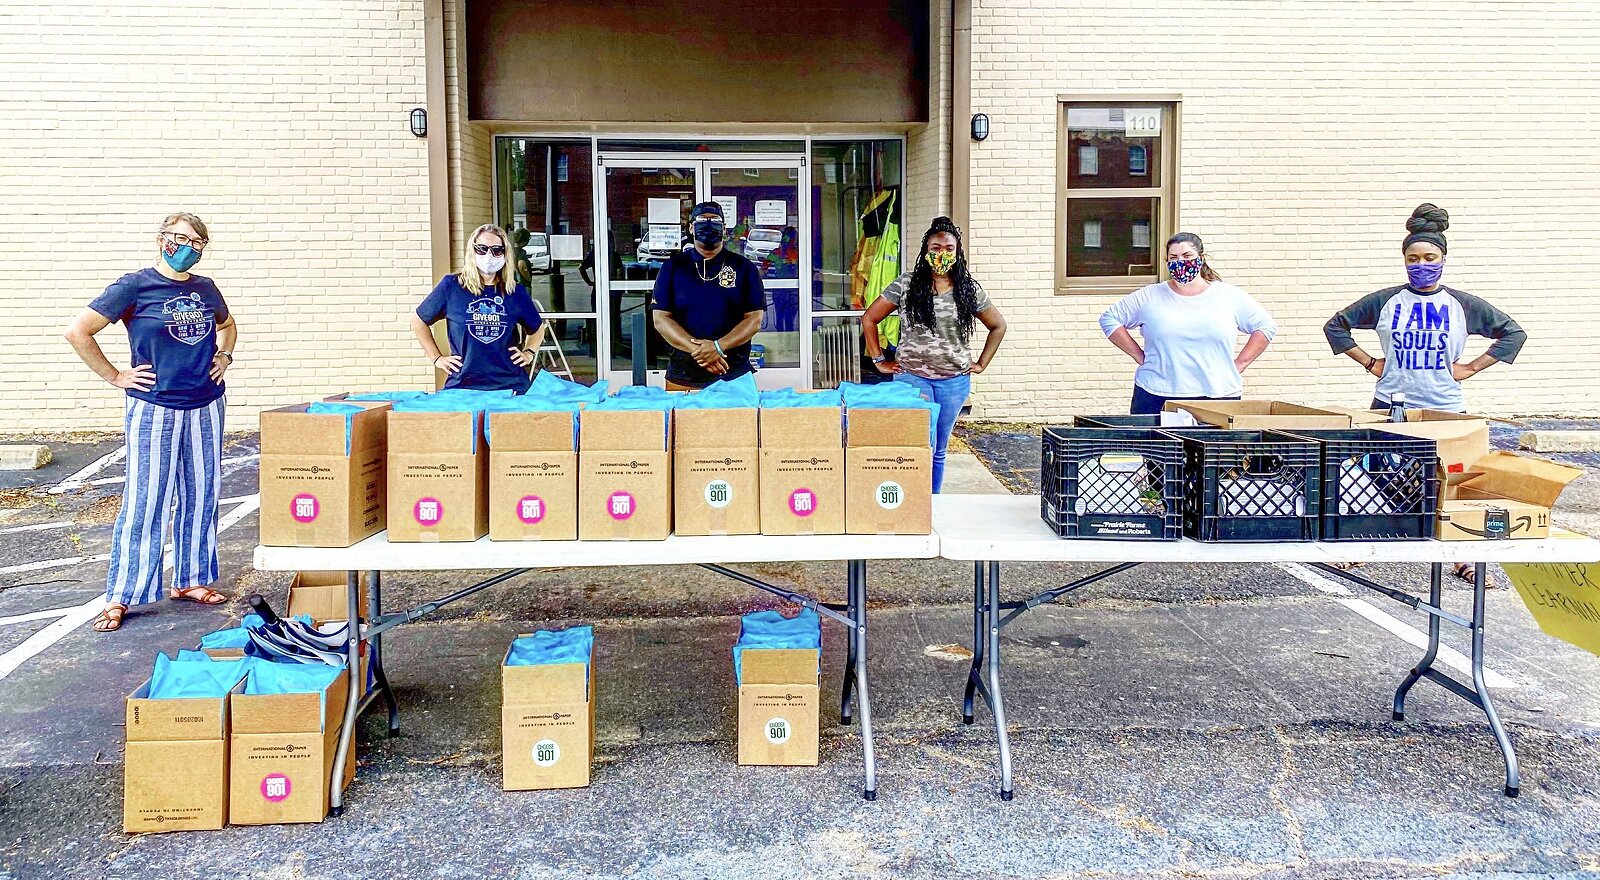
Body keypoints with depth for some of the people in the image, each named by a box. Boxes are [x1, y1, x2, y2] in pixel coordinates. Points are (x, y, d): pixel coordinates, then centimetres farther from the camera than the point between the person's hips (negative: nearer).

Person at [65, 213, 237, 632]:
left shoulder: (206, 289, 8)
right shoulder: (134, 287, -7)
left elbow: (227, 324, 30)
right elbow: (78, 331, -8)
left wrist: (224, 355, 12)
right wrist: (115, 376, -8)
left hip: (206, 408, 5)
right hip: (154, 410, -5)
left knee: (201, 496, 10)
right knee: (144, 502, -3)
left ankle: (191, 581, 24)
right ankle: (119, 597, 7)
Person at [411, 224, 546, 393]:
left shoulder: (516, 292, 7)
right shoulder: (451, 286, 2)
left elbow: (537, 329, 25)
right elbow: (418, 321, 13)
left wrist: (529, 352, 9)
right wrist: (436, 358, 8)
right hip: (462, 386, -1)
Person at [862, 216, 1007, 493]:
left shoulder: (970, 290, 3)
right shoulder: (905, 286, -3)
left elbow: (998, 325, 16)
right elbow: (869, 319, 4)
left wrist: (982, 364, 9)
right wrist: (880, 361, 1)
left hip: (954, 380, 3)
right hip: (912, 377, -3)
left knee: (939, 450, 12)